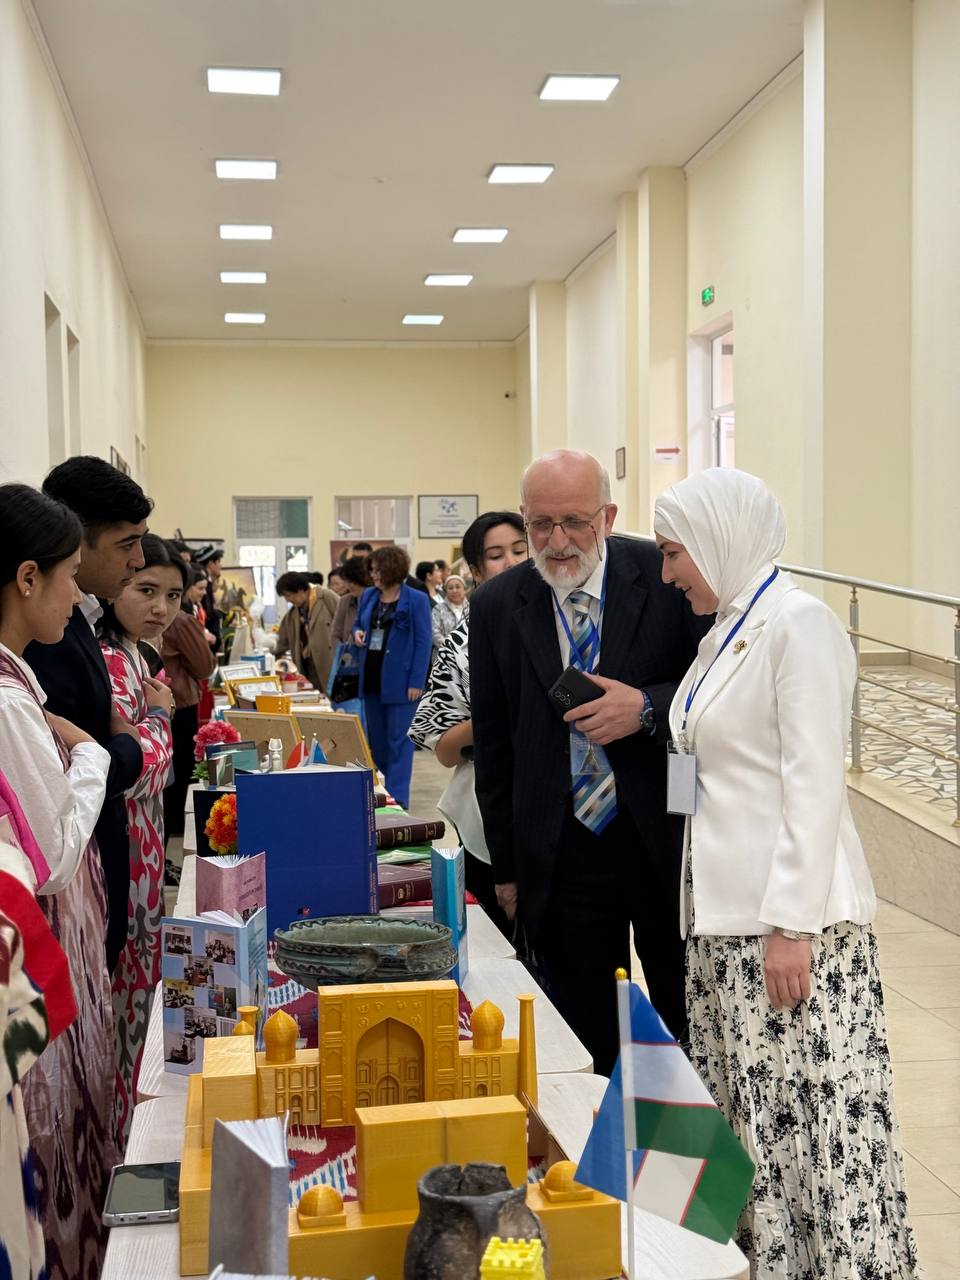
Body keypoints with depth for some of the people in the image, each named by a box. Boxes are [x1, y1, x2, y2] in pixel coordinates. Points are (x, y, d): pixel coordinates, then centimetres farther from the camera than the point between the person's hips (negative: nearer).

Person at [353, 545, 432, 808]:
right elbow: (358, 624, 24)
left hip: (400, 681, -6)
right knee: (376, 740, 13)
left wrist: (417, 681, -15)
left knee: (399, 740, -3)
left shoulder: (416, 600, -8)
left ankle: (397, 798, 0)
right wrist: (357, 633, -1)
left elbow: (424, 642, -9)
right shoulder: (368, 596, 9)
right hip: (371, 679, 6)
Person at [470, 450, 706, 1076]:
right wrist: (507, 866, 9)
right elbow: (494, 745, 7)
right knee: (587, 1044, 10)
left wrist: (648, 708, -20)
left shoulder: (666, 575, -6)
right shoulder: (496, 607, 1)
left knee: (695, 1031, 12)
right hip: (559, 857, 1)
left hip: (667, 841, -1)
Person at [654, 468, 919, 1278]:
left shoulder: (798, 624, -11)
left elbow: (815, 783, -17)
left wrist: (792, 924, -19)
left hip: (794, 916, -9)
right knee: (754, 1116, 12)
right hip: (726, 913, 9)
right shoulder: (725, 633, 16)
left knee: (818, 1110, -6)